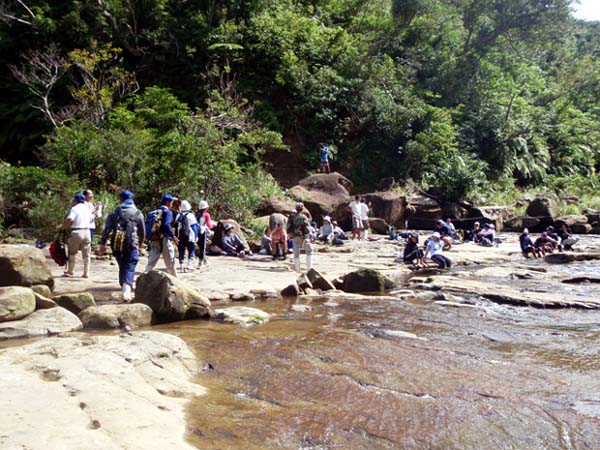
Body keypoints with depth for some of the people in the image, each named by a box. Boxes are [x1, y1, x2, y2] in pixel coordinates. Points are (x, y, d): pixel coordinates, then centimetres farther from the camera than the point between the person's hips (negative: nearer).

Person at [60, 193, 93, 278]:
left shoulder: (75, 208, -8)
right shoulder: (87, 208, 13)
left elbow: (69, 220, -18)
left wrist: (62, 228, -7)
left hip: (76, 232, -5)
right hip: (87, 231, 5)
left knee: (72, 252, 8)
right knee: (86, 254, 6)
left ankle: (70, 271, 15)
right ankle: (86, 273, 6)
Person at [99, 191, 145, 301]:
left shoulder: (114, 212, 8)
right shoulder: (137, 213, 5)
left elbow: (107, 229, 1)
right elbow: (142, 232, 11)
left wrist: (103, 243, 2)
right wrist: (140, 243, 28)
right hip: (131, 245, -3)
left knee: (122, 267, 17)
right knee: (130, 268, -6)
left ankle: (124, 288, 26)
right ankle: (126, 290, -25)